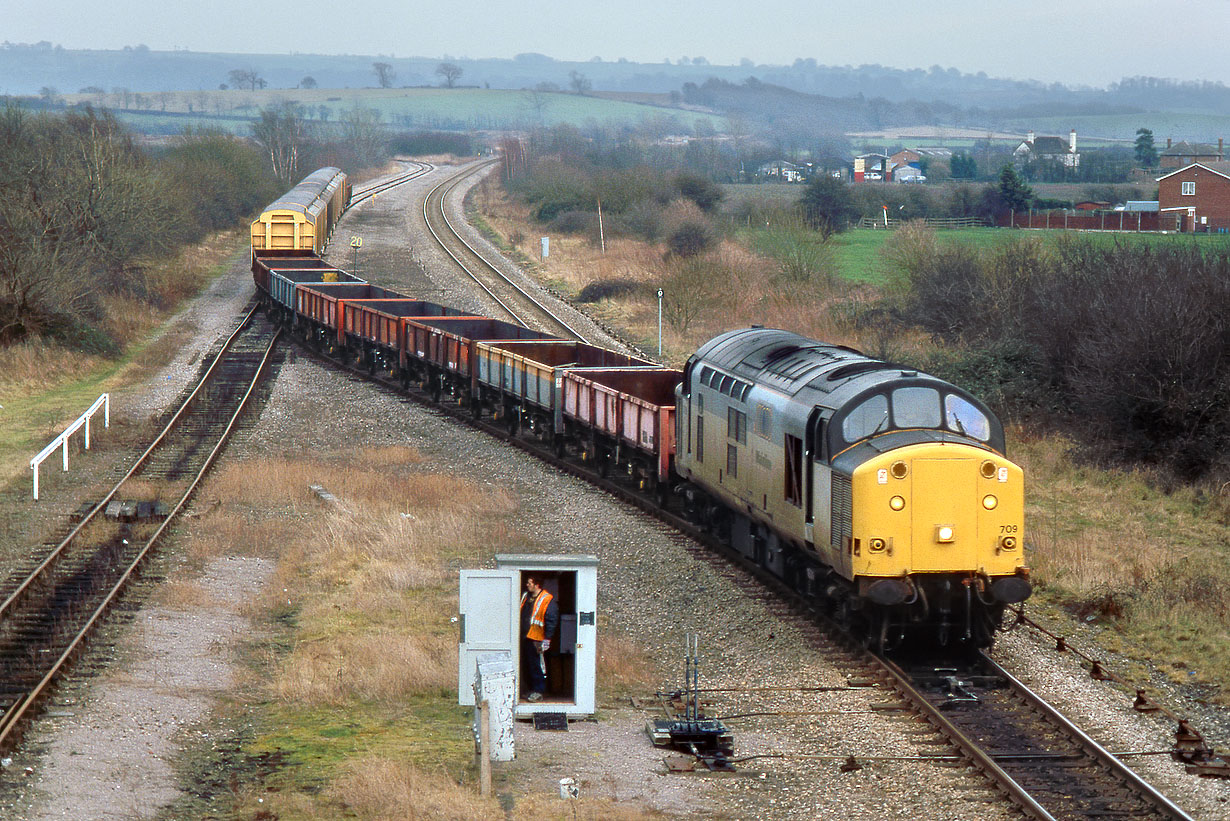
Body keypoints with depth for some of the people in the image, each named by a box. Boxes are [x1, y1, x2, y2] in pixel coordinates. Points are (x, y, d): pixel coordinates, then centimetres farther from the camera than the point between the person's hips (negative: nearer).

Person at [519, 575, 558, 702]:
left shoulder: (547, 600, -9)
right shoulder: (525, 596, 14)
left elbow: (551, 620, -10)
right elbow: (520, 615, 24)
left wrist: (546, 639, -14)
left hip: (536, 639, -7)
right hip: (524, 638, 7)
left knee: (536, 666, -5)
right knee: (526, 665, 12)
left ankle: (538, 691, 1)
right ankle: (531, 689, 22)